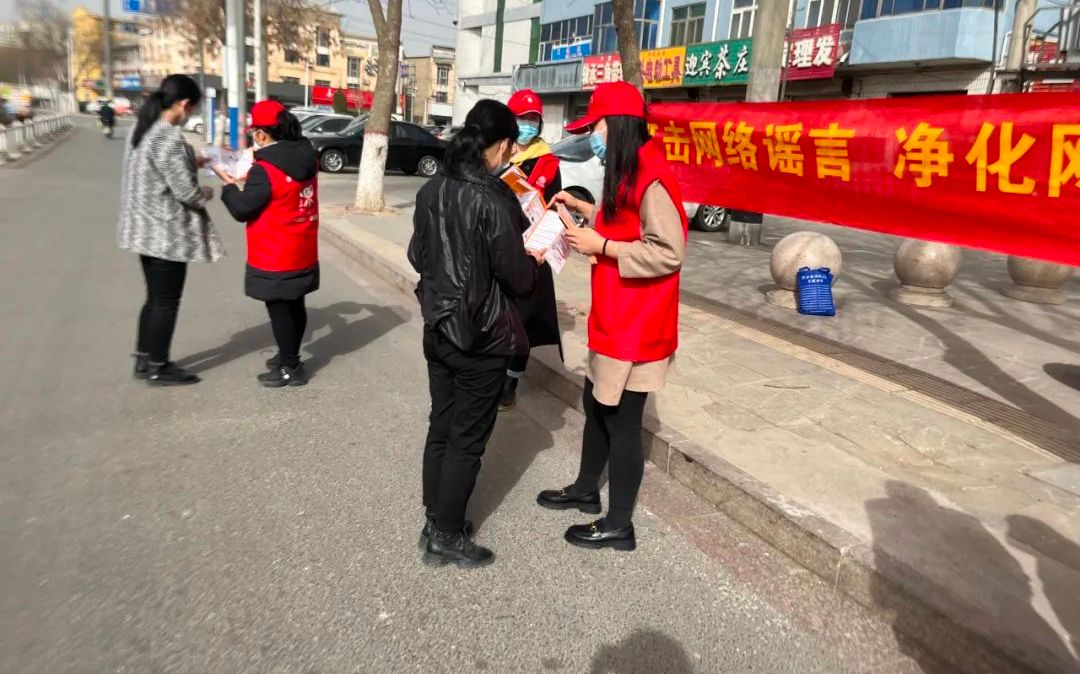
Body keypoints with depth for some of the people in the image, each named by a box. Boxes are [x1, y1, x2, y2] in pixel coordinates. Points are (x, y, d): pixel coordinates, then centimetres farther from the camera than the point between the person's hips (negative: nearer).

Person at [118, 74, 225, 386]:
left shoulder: (141, 128, 6)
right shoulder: (169, 139, -23)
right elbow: (186, 192, -21)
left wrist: (190, 163, 17)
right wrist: (207, 194, -1)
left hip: (146, 228, 9)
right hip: (167, 232, -9)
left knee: (154, 298, 19)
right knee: (166, 302, 4)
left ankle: (144, 360, 29)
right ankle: (158, 368, 15)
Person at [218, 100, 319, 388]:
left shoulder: (264, 171, -22)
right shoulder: (307, 158, 1)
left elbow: (242, 210, -14)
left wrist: (228, 183, 2)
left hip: (275, 257, -8)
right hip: (302, 252, 8)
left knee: (279, 310, 4)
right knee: (295, 306, 18)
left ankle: (290, 369, 13)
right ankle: (289, 357, 34)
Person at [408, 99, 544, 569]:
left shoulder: (432, 190, 2)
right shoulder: (492, 200, -20)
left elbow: (417, 256, 11)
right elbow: (517, 278, -16)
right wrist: (534, 261, 4)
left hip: (438, 329, 7)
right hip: (481, 336, -7)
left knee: (440, 428, 18)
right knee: (467, 440, 6)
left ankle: (434, 521, 31)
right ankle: (446, 538, 19)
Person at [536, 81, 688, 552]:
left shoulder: (651, 180, -21)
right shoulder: (627, 175, 11)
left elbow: (668, 252, -25)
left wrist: (600, 245, -21)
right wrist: (582, 208, 14)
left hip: (636, 326, -10)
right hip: (613, 319, 10)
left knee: (622, 421, 1)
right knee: (596, 405, 21)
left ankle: (619, 526, 18)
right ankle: (585, 490, 41)